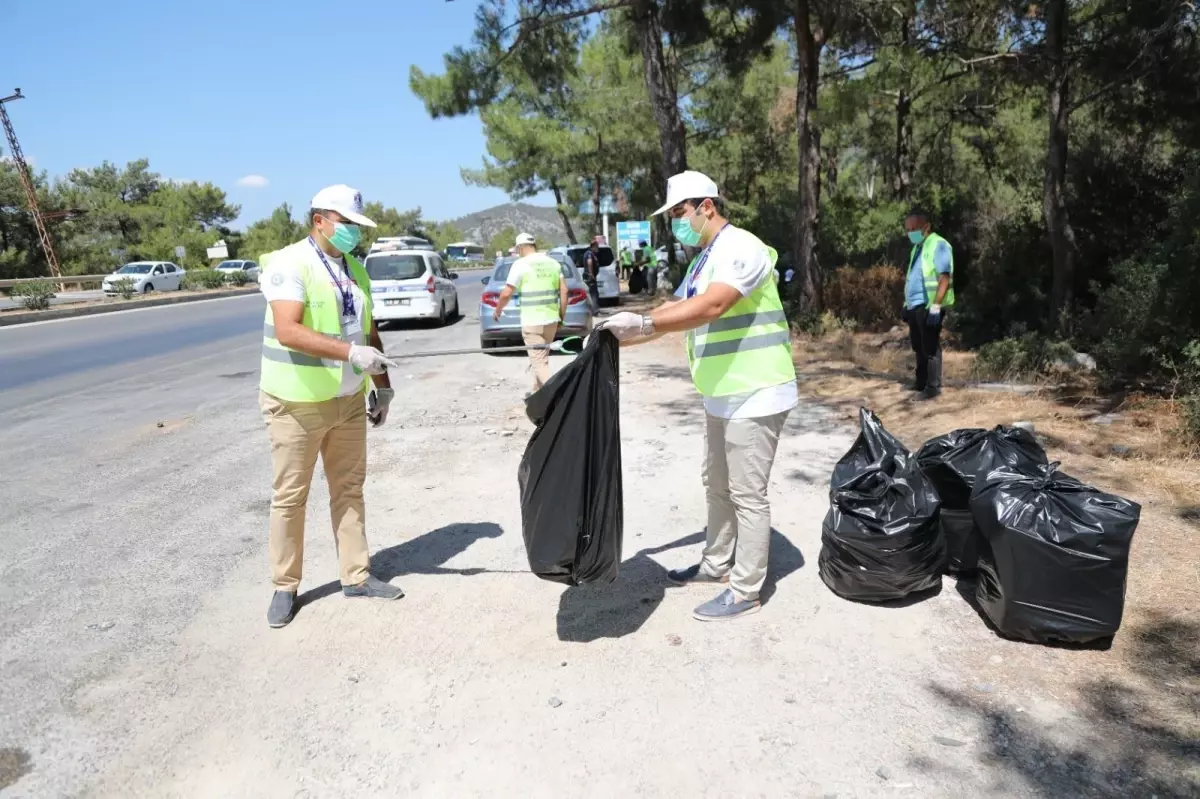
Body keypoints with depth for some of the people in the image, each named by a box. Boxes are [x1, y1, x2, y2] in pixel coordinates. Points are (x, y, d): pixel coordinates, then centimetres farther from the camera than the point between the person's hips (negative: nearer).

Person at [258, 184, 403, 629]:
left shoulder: (354, 269, 11)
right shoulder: (289, 264, -14)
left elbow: (368, 333, 16)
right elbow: (287, 331, -27)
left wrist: (382, 386, 12)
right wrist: (350, 352, -34)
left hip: (349, 400, 7)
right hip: (297, 402, -7)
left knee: (349, 489, 12)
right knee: (290, 497, 5)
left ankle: (356, 576, 23)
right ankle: (285, 587, 18)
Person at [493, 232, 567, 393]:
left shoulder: (521, 264, -8)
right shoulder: (553, 263, 8)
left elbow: (506, 294, -9)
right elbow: (564, 290, 7)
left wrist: (497, 310, 8)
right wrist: (562, 315, 14)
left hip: (532, 322, -6)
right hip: (551, 319, 6)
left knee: (539, 362, -4)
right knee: (542, 358, 20)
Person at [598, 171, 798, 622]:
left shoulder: (740, 248, -17)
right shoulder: (703, 260, 14)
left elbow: (710, 307, -31)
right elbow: (675, 310, 16)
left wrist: (642, 324, -37)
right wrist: (620, 338, 8)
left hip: (755, 396, -10)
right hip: (723, 395, 10)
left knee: (747, 495, -1)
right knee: (718, 486, 19)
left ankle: (746, 592, 10)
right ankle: (717, 565, 34)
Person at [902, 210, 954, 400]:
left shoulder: (938, 245, -9)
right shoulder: (917, 247, 17)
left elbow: (945, 277, -17)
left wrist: (936, 306, -24)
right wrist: (907, 303, 20)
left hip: (928, 306, -8)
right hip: (914, 305, 8)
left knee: (930, 348, -3)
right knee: (919, 347, 15)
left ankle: (933, 386, 3)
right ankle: (921, 382, 25)